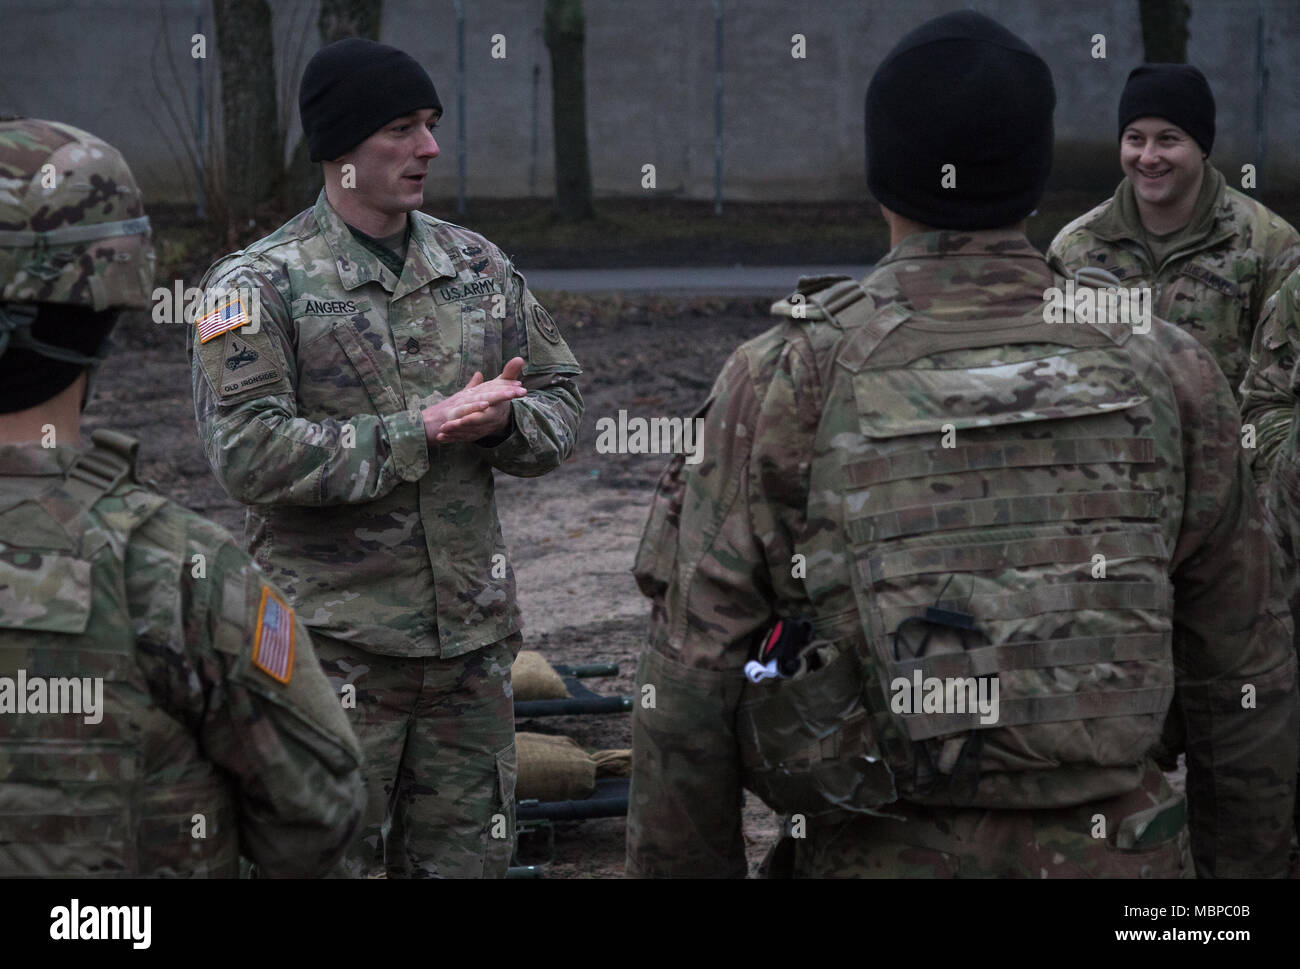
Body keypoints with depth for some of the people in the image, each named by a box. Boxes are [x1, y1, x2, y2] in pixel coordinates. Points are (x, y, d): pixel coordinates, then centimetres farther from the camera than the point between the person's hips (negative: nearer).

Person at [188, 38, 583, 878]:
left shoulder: (480, 267, 10)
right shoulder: (260, 286, -6)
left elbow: (562, 401, 14)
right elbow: (249, 454, -17)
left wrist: (503, 422, -10)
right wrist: (422, 431, -19)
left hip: (474, 636, 5)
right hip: (334, 644, -5)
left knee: (468, 854, 12)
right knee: (330, 857, 0)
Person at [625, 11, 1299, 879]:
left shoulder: (786, 383, -7)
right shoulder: (1166, 374, 0)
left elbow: (690, 695, -6)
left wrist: (678, 868, 4)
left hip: (880, 855, -2)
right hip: (1117, 852, 2)